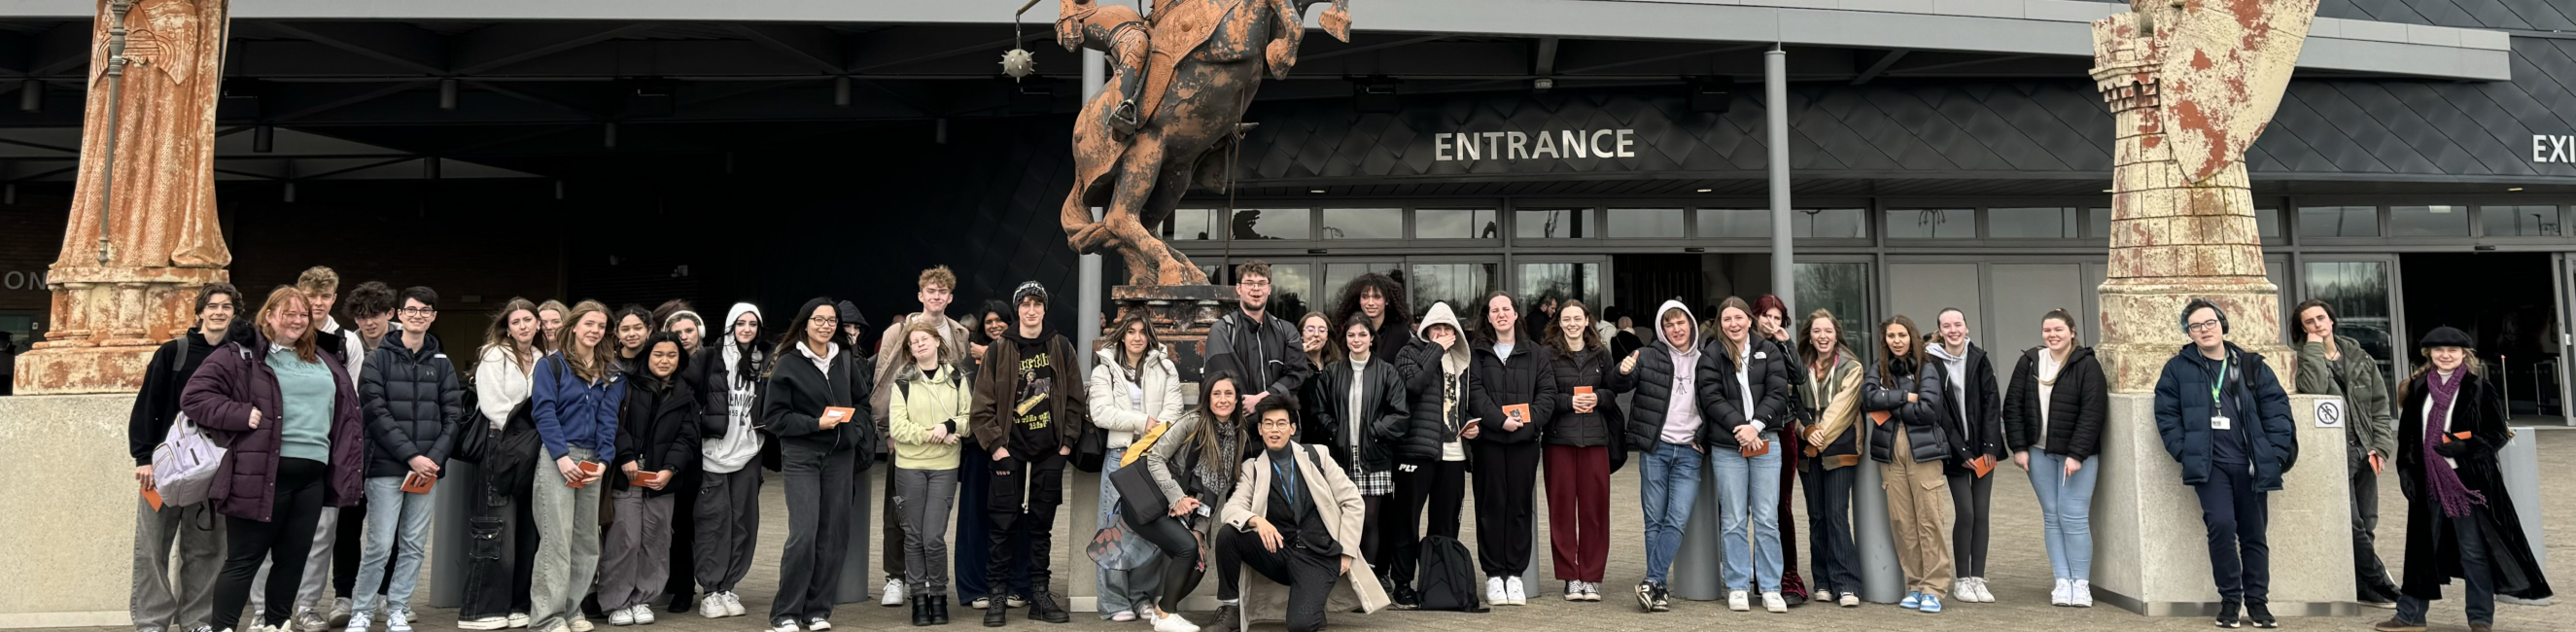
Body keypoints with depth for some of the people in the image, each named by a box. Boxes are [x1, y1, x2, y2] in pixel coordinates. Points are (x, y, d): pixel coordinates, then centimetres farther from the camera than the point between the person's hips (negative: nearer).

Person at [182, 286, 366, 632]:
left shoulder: (323, 363, 18)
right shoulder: (240, 356, 0)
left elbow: (347, 411, 22)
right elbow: (194, 396, -6)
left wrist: (347, 466, 13)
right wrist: (241, 415, -16)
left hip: (312, 475, 6)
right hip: (261, 474, -6)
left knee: (294, 558, 12)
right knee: (244, 560, -1)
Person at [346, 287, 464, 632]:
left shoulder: (443, 364, 12)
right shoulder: (378, 360, 2)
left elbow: (453, 415, 7)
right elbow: (377, 414, -6)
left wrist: (434, 458, -7)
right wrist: (411, 456, -14)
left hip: (428, 467, 3)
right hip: (387, 465, -3)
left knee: (414, 545, 5)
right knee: (380, 544, -5)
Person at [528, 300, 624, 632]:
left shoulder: (611, 373, 12)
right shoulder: (551, 364, -1)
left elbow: (607, 418, 4)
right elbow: (544, 412, -9)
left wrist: (603, 460, -9)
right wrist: (562, 456, -18)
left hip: (592, 460, 5)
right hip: (556, 457, -5)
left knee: (587, 539, 8)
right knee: (557, 538, -9)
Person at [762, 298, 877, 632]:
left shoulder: (846, 361, 8)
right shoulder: (787, 364, -4)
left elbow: (862, 401, 21)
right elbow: (773, 416, -5)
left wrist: (855, 428, 2)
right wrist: (816, 424, -15)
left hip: (841, 456, 4)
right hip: (801, 456, -4)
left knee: (833, 534, 3)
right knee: (804, 533, -13)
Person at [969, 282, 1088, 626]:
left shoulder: (1061, 348, 5)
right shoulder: (999, 351, 0)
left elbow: (1074, 399, 7)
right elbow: (983, 404, -2)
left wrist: (1068, 440, 0)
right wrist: (995, 444, -8)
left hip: (1050, 450, 2)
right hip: (1010, 449, -2)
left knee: (1042, 523, 8)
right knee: (1004, 523, -1)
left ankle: (1039, 594, 16)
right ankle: (997, 597, 6)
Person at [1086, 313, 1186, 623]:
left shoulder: (1165, 368, 11)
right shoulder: (1104, 370, 6)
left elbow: (1173, 408, 0)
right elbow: (1101, 413, -6)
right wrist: (1143, 422, -12)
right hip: (1119, 454, -1)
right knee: (1117, 525, -4)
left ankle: (1144, 597, 10)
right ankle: (1116, 601, 0)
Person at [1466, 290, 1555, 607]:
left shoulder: (1536, 353, 10)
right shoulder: (1476, 352, 5)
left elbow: (1547, 393, 3)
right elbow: (1475, 393, -6)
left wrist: (1528, 420, -13)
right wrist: (1500, 420, -18)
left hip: (1524, 439, 1)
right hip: (1488, 439, -1)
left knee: (1520, 505, 4)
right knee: (1491, 505, 2)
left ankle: (1515, 574, 11)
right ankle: (1493, 575, 9)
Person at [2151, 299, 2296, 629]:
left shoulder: (2251, 366, 8)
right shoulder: (2178, 368, 3)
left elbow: (2276, 408, 6)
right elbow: (2166, 414, 1)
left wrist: (2275, 452, -4)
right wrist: (2185, 452, -9)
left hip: (2249, 464, 3)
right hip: (2209, 464, -3)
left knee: (2254, 533, 8)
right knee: (2221, 525, -18)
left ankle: (2257, 600, 22)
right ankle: (2230, 599, -3)